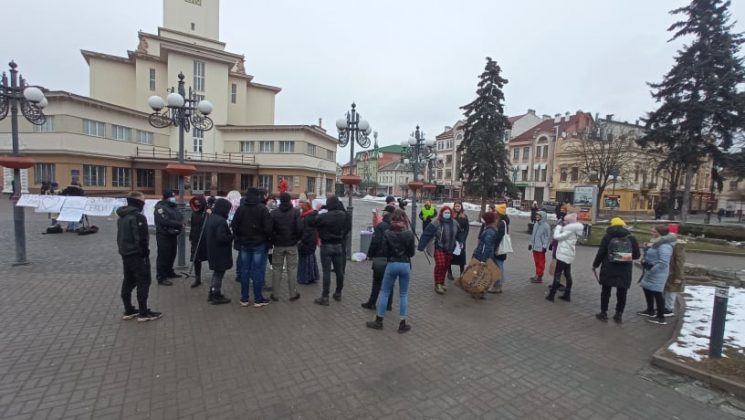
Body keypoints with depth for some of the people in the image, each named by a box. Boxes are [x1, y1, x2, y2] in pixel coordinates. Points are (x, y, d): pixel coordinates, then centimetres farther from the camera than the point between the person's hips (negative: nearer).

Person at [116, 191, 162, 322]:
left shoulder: (121, 217, 12)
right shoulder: (138, 217, -19)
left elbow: (119, 236, 18)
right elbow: (141, 238, -22)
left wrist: (123, 249, 22)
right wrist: (146, 252, -12)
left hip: (125, 254, 10)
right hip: (137, 255, -10)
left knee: (128, 282, 16)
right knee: (143, 282, -2)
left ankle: (128, 311, 24)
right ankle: (143, 313, 2)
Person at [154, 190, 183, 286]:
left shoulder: (173, 207, 15)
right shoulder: (160, 207, -14)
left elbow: (180, 217, 15)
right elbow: (165, 221, -25)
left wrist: (181, 223, -7)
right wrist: (179, 224, -20)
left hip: (172, 235, 9)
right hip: (163, 236, -9)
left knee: (172, 255, 18)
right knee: (163, 257, -6)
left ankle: (169, 272, 33)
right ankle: (161, 278, 0)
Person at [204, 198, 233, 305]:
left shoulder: (210, 218, 8)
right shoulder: (221, 221, -24)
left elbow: (205, 233, 15)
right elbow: (222, 237, -28)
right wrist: (232, 236, -14)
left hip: (212, 251, 9)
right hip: (220, 253, -9)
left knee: (216, 272, 22)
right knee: (219, 273, 4)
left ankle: (212, 293, 30)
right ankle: (217, 296, 14)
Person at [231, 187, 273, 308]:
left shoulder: (240, 209, 3)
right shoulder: (263, 209, -10)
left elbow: (234, 226, 4)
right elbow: (268, 227, -13)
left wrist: (240, 239, 15)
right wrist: (268, 239, 1)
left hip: (244, 244, 4)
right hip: (259, 244, -4)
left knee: (245, 270, 10)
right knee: (258, 271, 1)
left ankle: (244, 299, 17)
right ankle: (258, 299, 7)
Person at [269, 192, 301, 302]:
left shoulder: (273, 213, 0)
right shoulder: (296, 212, -6)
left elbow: (270, 229, -3)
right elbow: (299, 228, -11)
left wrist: (273, 240, 9)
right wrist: (298, 238, 5)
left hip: (278, 245, 1)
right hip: (292, 245, -1)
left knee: (276, 269, 10)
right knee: (292, 269, 6)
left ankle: (275, 295, 14)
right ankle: (292, 294, 10)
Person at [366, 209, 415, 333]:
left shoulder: (387, 233, -7)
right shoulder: (409, 234, -5)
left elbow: (384, 252, -7)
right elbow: (412, 253, 0)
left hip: (392, 265, -1)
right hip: (405, 265, 1)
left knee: (384, 292, 12)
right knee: (404, 295, 11)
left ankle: (378, 321, 20)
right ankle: (402, 324, 17)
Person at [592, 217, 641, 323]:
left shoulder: (608, 236, -3)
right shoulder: (631, 238, 5)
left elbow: (601, 253, -6)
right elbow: (637, 255, 7)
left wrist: (595, 265, 6)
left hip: (609, 270, -2)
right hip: (625, 271, 2)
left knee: (606, 291, 8)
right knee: (622, 293, 11)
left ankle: (603, 313, 14)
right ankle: (619, 315, 16)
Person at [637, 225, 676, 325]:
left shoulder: (664, 246, -22)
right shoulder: (655, 242, 9)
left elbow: (663, 263, -28)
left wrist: (651, 270, -21)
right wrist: (644, 261, 4)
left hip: (657, 274, -10)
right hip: (650, 272, 10)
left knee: (657, 293, -2)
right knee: (647, 290, 20)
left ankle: (661, 318, 9)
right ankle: (650, 311, 35)